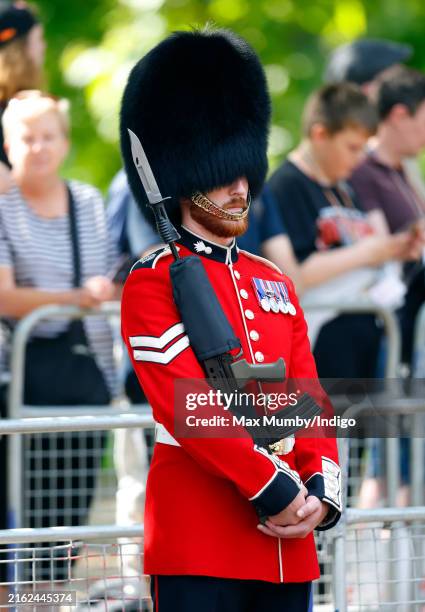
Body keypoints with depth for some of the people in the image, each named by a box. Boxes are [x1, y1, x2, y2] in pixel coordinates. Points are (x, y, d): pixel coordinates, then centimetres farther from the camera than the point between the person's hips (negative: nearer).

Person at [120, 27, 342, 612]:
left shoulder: (275, 284, 18)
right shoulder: (152, 284, -3)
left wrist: (320, 490, -5)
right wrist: (272, 489, -17)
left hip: (287, 542, 6)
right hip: (198, 541, -6)